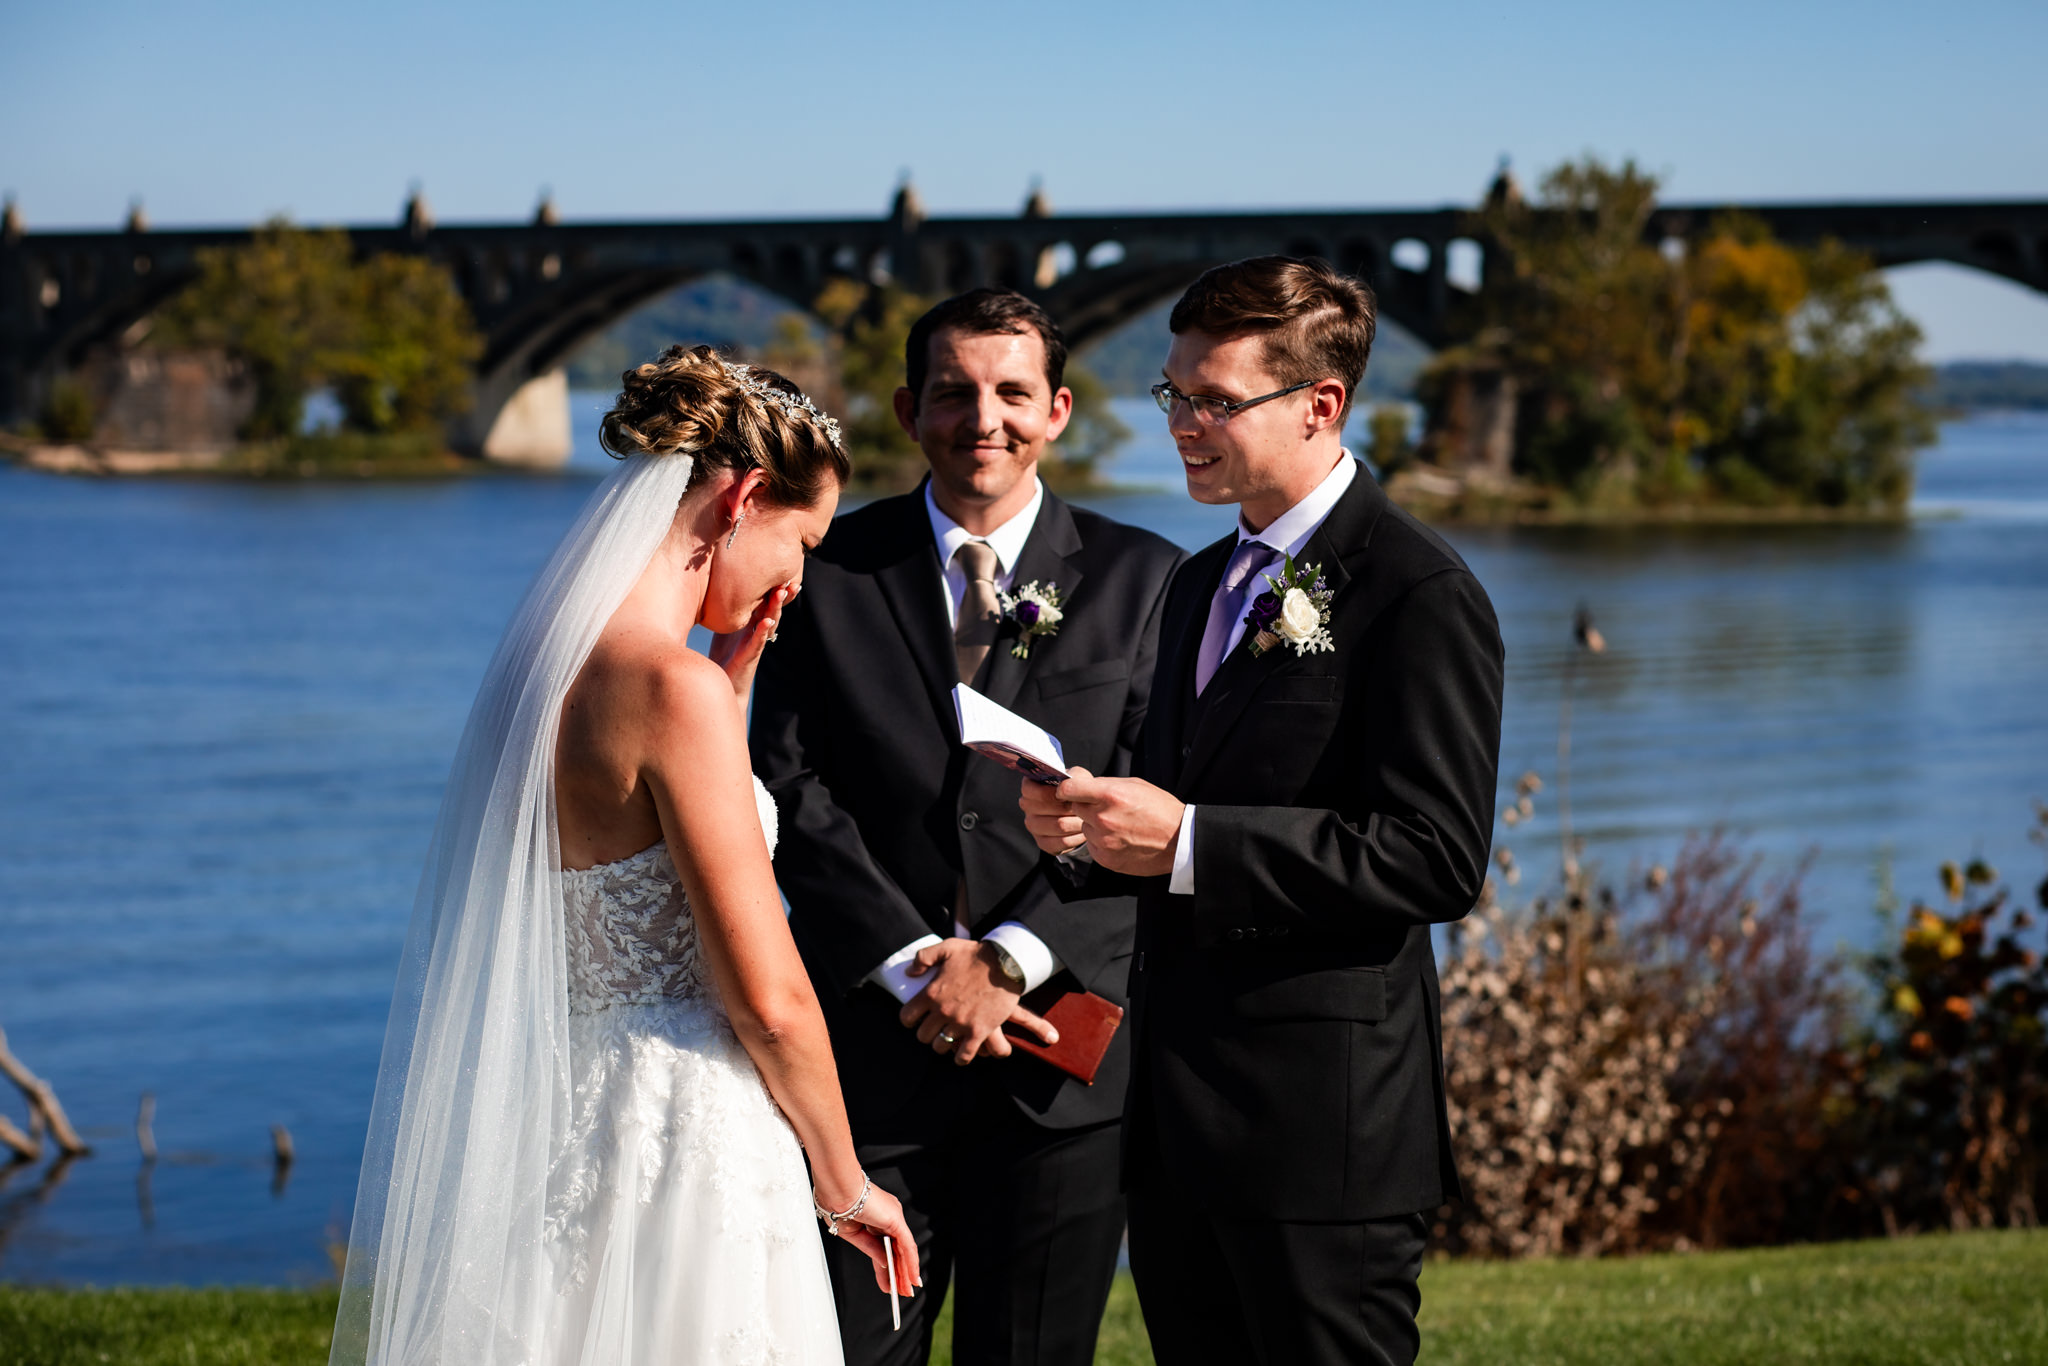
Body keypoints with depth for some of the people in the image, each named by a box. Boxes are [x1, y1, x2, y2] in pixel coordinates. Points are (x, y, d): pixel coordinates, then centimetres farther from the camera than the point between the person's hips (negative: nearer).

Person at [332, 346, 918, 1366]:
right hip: (677, 1141, -9)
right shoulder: (672, 684, -20)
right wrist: (847, 1187, -4)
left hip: (554, 1119, 9)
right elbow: (771, 1001, -18)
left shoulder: (549, 651, 6)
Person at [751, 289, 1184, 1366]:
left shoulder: (1141, 580, 2)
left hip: (1059, 1054, 0)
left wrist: (1008, 960, -16)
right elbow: (790, 791, -3)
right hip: (871, 1040, 0)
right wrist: (913, 965, -13)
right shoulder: (829, 571, 4)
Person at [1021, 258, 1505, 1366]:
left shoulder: (1420, 594, -11)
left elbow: (1437, 859, -19)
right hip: (1179, 1119, 8)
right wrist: (1090, 831, 0)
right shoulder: (1200, 585, 17)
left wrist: (1184, 841, -22)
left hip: (1325, 1128, -8)